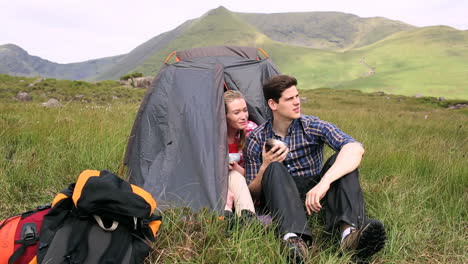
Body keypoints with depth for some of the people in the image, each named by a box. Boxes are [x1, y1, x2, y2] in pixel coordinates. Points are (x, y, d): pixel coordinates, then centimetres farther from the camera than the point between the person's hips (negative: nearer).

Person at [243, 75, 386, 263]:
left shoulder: (313, 126, -6)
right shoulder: (256, 140, -3)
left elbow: (356, 148, -25)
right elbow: (252, 194, 0)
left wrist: (324, 182, -40)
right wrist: (265, 167, -21)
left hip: (314, 195, 1)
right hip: (282, 201, -1)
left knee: (342, 159, -24)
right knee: (275, 169, -31)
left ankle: (349, 232, -45)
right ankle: (293, 238, -52)